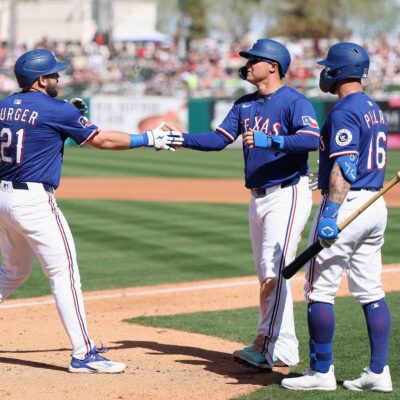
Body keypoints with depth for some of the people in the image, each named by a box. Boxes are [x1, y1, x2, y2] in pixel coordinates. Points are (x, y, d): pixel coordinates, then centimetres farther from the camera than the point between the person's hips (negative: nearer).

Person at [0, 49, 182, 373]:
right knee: (65, 272, -6)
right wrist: (148, 139, 7)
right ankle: (83, 354, -9)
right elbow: (102, 140, -3)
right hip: (34, 200, -8)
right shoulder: (56, 110, -9)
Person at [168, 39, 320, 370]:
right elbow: (219, 139, 7)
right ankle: (285, 347, 18)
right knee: (268, 276, 11)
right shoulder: (244, 105, 14)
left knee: (274, 271, -14)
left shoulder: (294, 102, -11)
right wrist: (181, 138, -7)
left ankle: (265, 348, -13)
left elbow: (312, 140, -26)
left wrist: (271, 141, -36)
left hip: (288, 196, -9)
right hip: (258, 199, 9)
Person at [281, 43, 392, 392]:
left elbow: (344, 167, -23)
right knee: (371, 293, 9)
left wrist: (330, 214, -28)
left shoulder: (345, 111, -14)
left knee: (319, 290, -3)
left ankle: (321, 372, 0)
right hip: (376, 205, 10)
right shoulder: (374, 109, 17)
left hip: (347, 204, -10)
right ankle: (379, 372, 9)